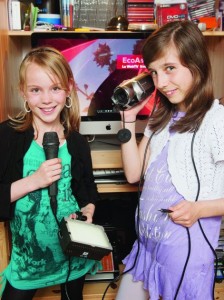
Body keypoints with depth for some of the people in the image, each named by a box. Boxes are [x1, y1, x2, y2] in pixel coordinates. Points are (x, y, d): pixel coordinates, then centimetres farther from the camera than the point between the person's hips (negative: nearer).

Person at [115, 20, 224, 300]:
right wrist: (129, 118, -1)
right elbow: (134, 173, 2)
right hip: (145, 245, 7)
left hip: (185, 255, -7)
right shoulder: (162, 117, 6)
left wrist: (200, 208, -27)